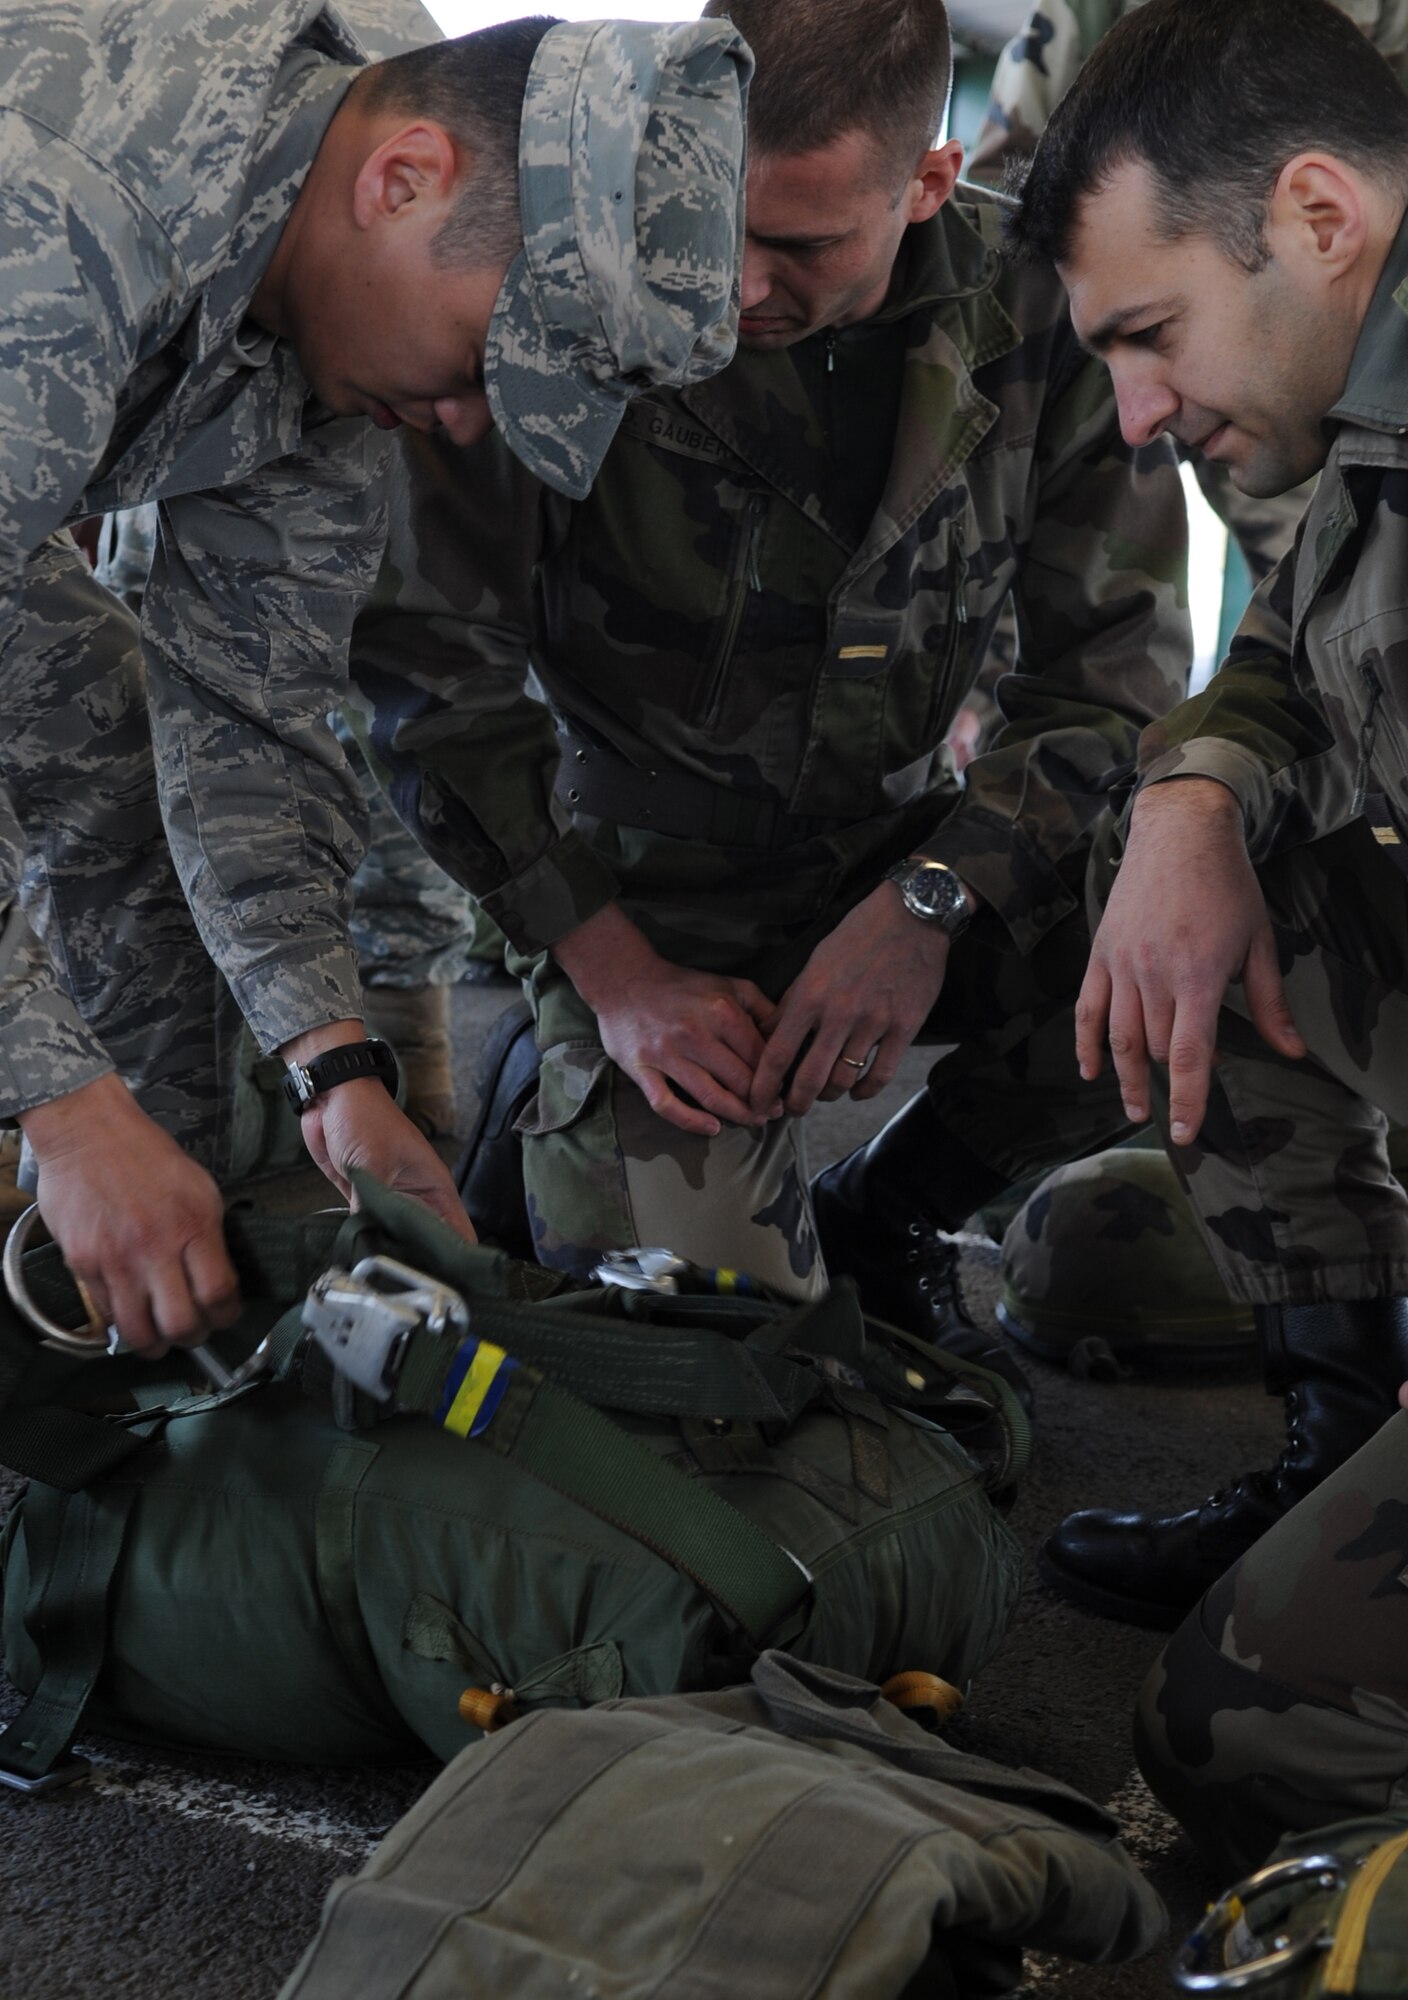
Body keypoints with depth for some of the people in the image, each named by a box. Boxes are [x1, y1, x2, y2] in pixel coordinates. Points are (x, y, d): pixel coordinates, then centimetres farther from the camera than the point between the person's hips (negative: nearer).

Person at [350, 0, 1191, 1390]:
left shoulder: (1039, 309, -10)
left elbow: (1116, 660, -7)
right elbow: (428, 657, -13)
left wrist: (931, 903, -23)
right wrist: (612, 974, -18)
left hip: (908, 849, 3)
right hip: (649, 888, -3)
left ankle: (886, 1208, 3)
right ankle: (553, 1065, 17)